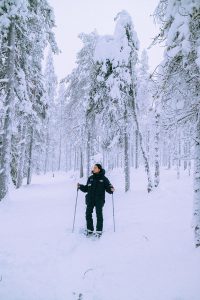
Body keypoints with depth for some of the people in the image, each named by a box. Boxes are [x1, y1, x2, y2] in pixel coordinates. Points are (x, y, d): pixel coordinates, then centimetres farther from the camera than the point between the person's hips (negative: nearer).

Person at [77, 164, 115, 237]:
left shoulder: (103, 179, -2)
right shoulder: (90, 178, 9)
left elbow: (108, 188, -1)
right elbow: (86, 189, 13)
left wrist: (111, 189, -22)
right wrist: (80, 186, -1)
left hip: (99, 200, -4)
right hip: (90, 200, 4)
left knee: (99, 215, 0)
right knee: (88, 214, 5)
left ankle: (99, 231, 13)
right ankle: (89, 230, 19)